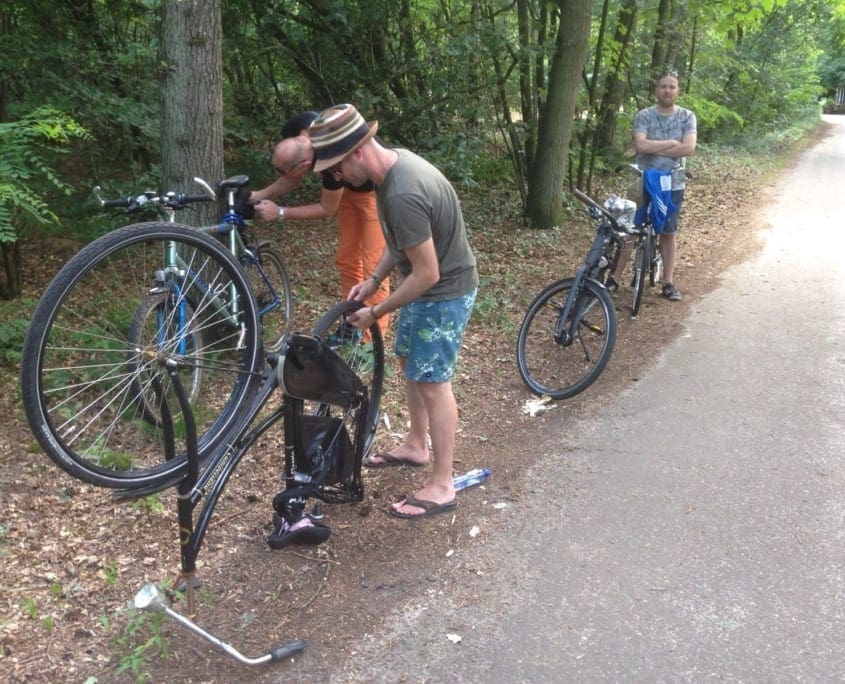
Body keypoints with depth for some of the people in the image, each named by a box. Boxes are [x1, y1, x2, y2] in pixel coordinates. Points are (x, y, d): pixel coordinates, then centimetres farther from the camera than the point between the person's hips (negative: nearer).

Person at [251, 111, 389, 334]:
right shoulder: (293, 132, -21)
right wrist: (261, 194, -17)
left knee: (373, 266, -7)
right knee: (345, 259, 11)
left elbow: (327, 209, -24)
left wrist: (280, 213, -23)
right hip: (350, 185, 8)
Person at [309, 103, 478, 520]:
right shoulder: (392, 163, -2)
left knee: (432, 382, -4)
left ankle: (441, 487, 8)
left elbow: (427, 274, -28)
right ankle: (416, 446, 40)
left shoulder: (403, 195, -33)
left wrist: (376, 312, -17)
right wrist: (372, 280, 3)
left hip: (444, 292, -10)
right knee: (408, 360, 21)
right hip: (426, 284, 10)